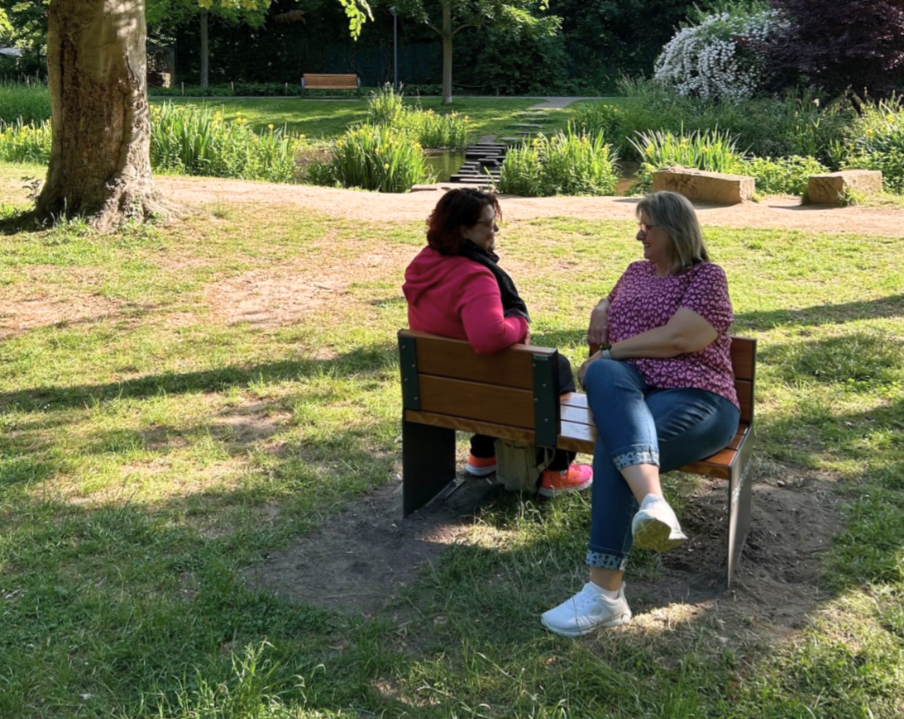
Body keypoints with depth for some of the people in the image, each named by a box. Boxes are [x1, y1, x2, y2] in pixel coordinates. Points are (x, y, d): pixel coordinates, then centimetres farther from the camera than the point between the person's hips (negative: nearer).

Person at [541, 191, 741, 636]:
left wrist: (612, 350, -4)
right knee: (604, 374, -34)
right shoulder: (636, 272, 28)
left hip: (694, 397, -5)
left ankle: (605, 594, -37)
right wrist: (600, 312, 22)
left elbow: (677, 338, -9)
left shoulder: (707, 278, 6)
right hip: (628, 388, 5)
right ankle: (651, 500, -57)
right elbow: (608, 304, 47)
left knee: (613, 448, -35)